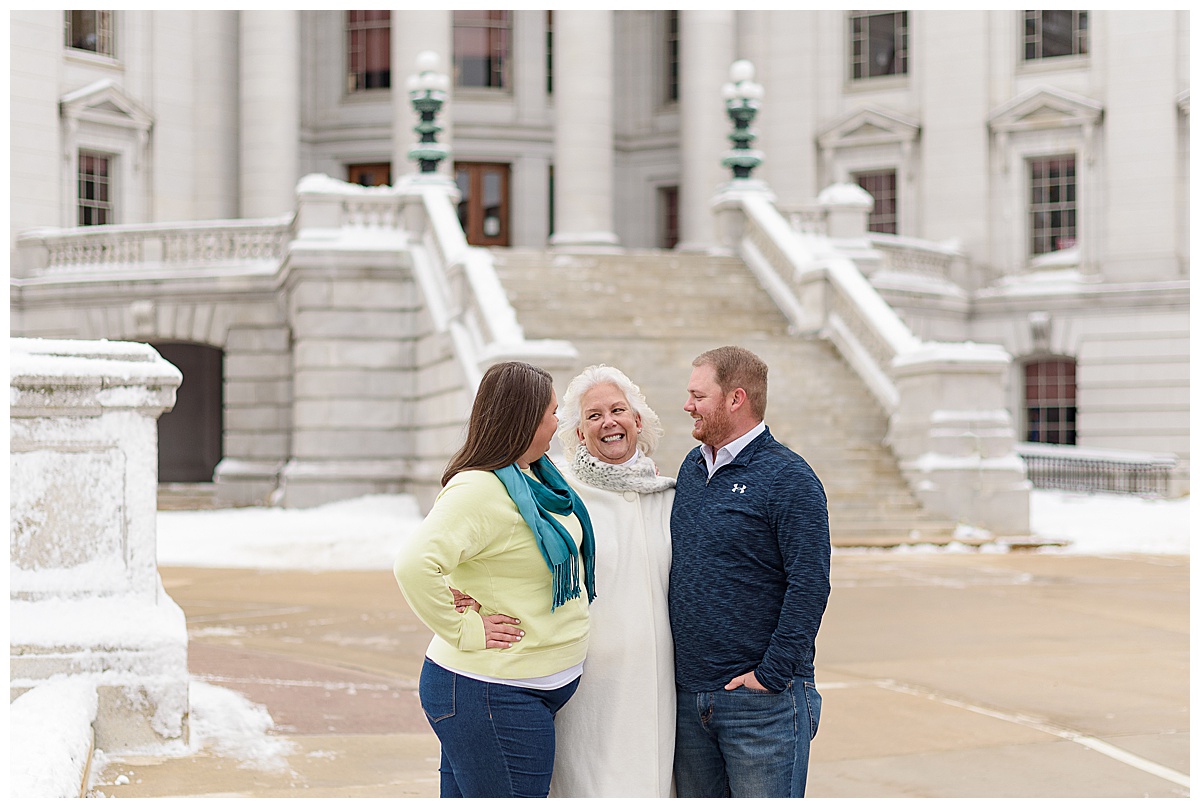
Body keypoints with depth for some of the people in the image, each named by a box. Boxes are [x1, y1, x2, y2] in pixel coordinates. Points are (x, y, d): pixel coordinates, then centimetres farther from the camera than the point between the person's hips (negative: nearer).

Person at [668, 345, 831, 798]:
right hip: (688, 696, 7)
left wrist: (771, 675, -17)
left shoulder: (789, 479, -10)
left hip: (762, 702, -7)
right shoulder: (692, 469, 13)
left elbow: (809, 587, -16)